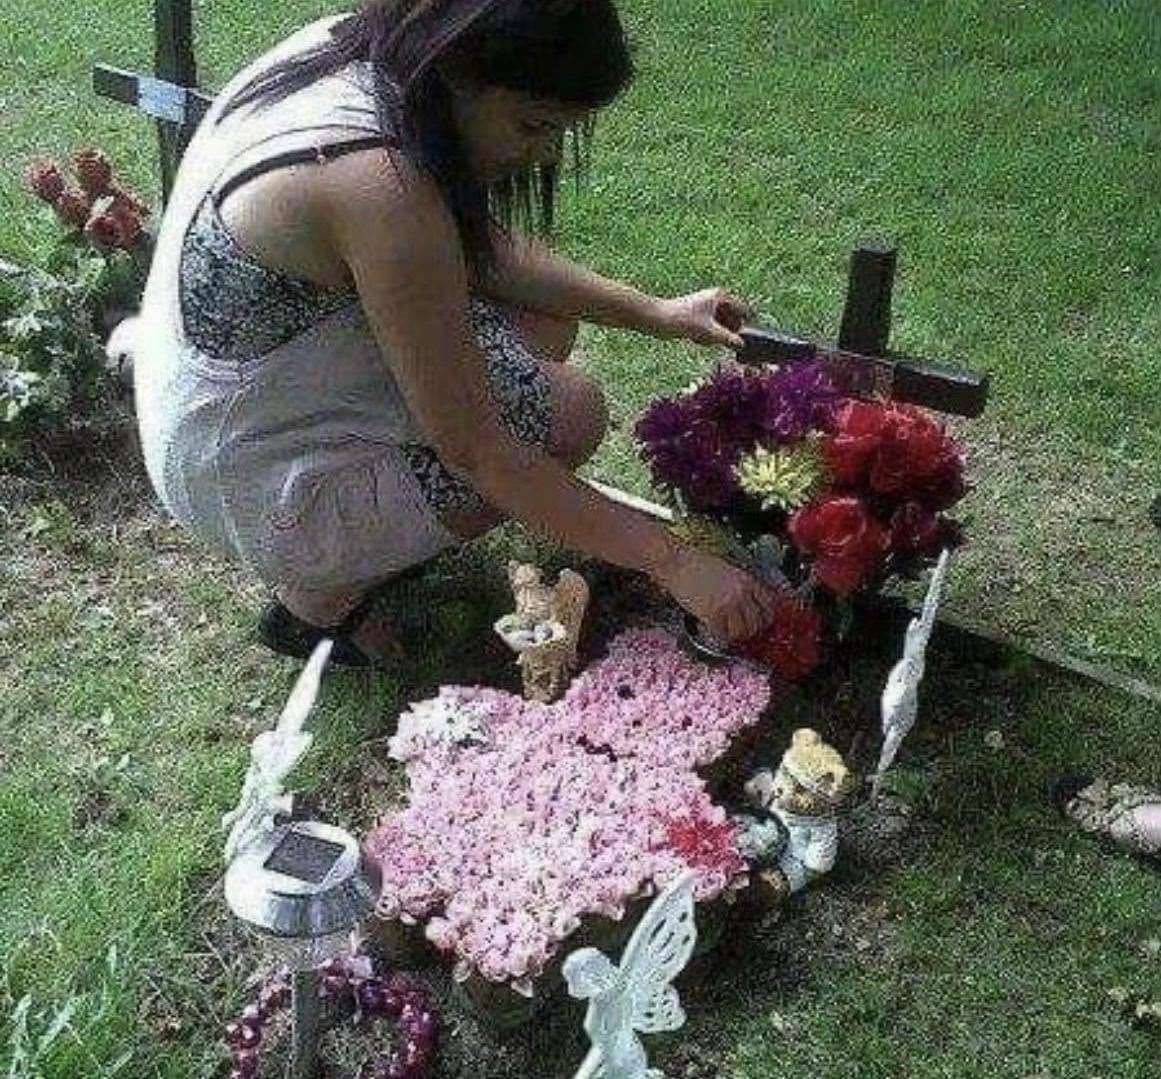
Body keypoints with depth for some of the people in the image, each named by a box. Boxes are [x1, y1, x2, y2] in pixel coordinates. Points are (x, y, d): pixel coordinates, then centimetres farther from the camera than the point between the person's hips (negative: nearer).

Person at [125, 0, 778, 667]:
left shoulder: (359, 55, -7)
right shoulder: (379, 183, -33)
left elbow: (477, 245, 8)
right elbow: (473, 448, -27)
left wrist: (653, 312, 3)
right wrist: (671, 562, -22)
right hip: (261, 490, -8)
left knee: (547, 323, 7)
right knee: (570, 414, -7)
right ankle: (322, 593, 4)